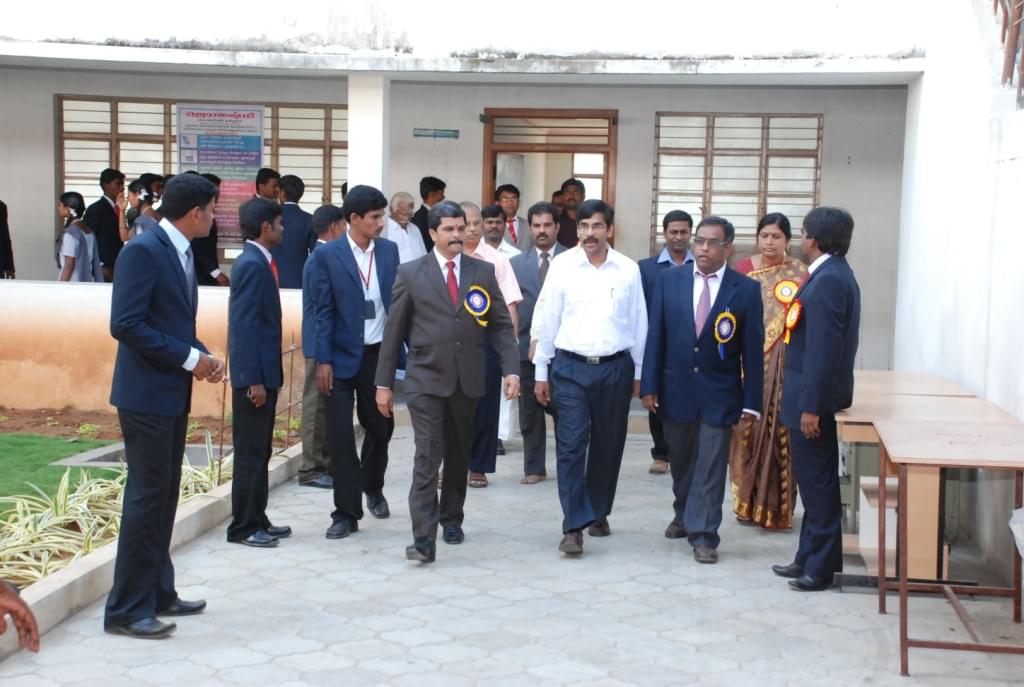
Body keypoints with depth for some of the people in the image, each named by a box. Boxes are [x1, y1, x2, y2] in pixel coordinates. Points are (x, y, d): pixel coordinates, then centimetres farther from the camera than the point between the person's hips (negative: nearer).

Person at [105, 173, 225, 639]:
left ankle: (158, 593, 23)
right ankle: (126, 608, 3)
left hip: (172, 393, 9)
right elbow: (125, 325, -22)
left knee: (165, 495, 13)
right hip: (147, 394, -9)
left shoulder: (181, 252, 12)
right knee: (146, 496, -5)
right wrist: (189, 357, -19)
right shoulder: (143, 250, -16)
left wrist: (202, 355, 1)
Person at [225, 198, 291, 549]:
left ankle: (257, 520, 24)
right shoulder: (252, 264, -16)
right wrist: (254, 380, -22)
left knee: (260, 452, 15)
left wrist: (267, 376, 16)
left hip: (264, 372, 10)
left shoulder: (259, 262, 13)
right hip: (254, 374, -10)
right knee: (250, 453, -2)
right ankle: (243, 527, 5)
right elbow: (244, 326, -21)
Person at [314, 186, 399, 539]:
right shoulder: (328, 255, -5)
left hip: (379, 354, 3)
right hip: (342, 357, -3)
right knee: (340, 434, -3)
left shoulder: (389, 251, 4)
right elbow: (324, 311, -6)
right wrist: (323, 361, -10)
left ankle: (373, 487, 41)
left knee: (380, 428, 14)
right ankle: (347, 512, 8)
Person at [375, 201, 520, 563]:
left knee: (459, 456, 15)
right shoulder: (411, 273, 0)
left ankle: (451, 519, 33)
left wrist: (511, 369, -7)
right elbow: (394, 330, 2)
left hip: (467, 380, 3)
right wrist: (384, 383, 0)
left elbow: (501, 325, 5)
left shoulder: (483, 272, 5)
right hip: (426, 380, -3)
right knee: (427, 457, -11)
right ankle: (423, 537, -13)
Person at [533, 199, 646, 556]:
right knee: (571, 446, -7)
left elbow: (638, 323, 7)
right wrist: (541, 372, 4)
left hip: (615, 368, 1)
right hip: (570, 367, -1)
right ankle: (574, 525, -5)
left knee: (608, 446, 11)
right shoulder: (562, 266, -1)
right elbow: (548, 321, 3)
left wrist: (638, 373, 9)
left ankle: (598, 512, 29)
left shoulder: (628, 270, 1)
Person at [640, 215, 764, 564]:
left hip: (719, 394, -2)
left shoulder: (745, 290, -5)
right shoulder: (669, 280, 0)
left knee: (711, 467, -2)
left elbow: (753, 349, -4)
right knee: (680, 461, 18)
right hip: (676, 388, 3)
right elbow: (656, 336, 1)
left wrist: (751, 401, -6)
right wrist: (649, 385, -3)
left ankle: (703, 535, 6)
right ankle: (684, 514, 40)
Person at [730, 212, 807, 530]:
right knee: (747, 429, 2)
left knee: (779, 432, -2)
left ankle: (776, 506, 8)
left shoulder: (798, 273, 2)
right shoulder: (743, 269, 6)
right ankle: (747, 502, 14)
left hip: (783, 364, -1)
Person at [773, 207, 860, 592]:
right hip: (811, 396, 10)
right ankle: (810, 558, 25)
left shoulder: (828, 280, -20)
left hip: (813, 399, -10)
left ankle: (821, 567, 9)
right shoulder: (834, 274, 12)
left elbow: (824, 348, -24)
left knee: (818, 483, -1)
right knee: (815, 482, 16)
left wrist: (811, 406, -22)